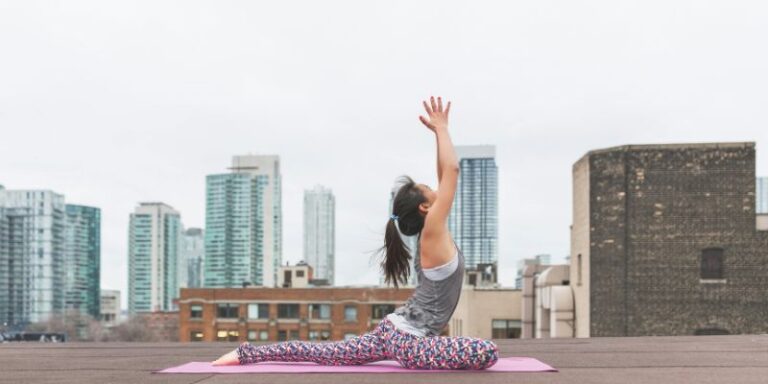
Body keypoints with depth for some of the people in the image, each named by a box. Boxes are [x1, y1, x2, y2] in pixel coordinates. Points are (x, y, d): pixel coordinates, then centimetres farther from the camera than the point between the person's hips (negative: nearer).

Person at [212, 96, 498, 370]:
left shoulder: (431, 236, 8)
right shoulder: (433, 233, -16)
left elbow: (445, 176, 13)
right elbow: (452, 169, -19)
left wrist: (439, 132, 16)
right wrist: (441, 129, -9)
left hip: (394, 331, 9)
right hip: (408, 342, -9)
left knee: (325, 353, 16)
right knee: (487, 353, -23)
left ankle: (247, 353, 16)